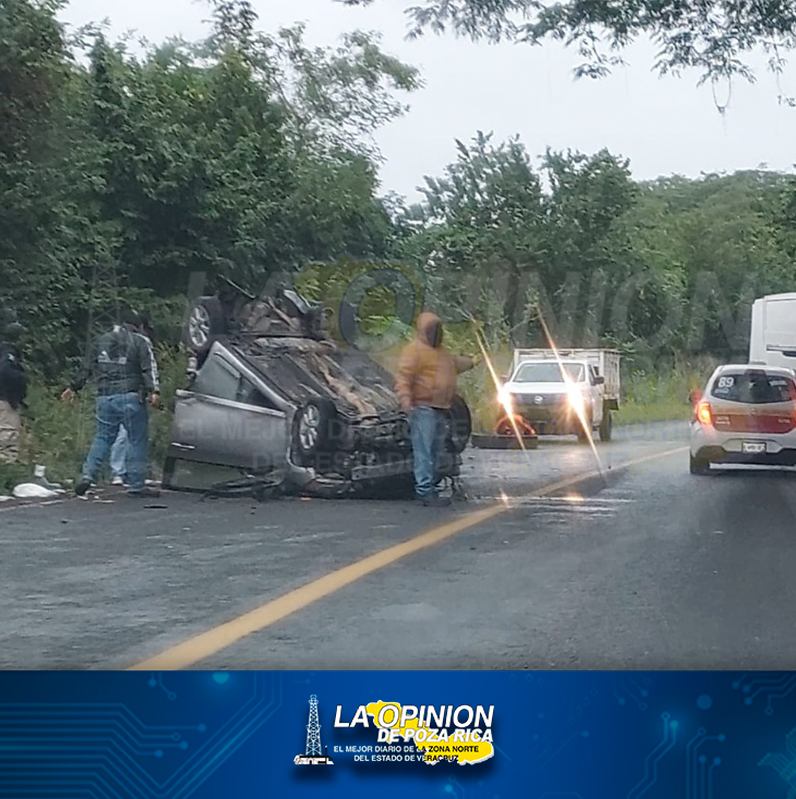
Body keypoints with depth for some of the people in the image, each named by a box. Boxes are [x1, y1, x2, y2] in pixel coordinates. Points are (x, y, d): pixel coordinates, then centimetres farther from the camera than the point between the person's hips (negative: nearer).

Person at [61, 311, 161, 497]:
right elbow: (149, 368, -9)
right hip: (131, 397, -4)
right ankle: (137, 484, 3)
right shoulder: (140, 342, 4)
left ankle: (88, 475, -3)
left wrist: (74, 388, 30)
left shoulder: (100, 341, 16)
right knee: (138, 439, 2)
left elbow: (87, 369, 21)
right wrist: (154, 391, -18)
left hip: (105, 397, 4)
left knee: (102, 437, 13)